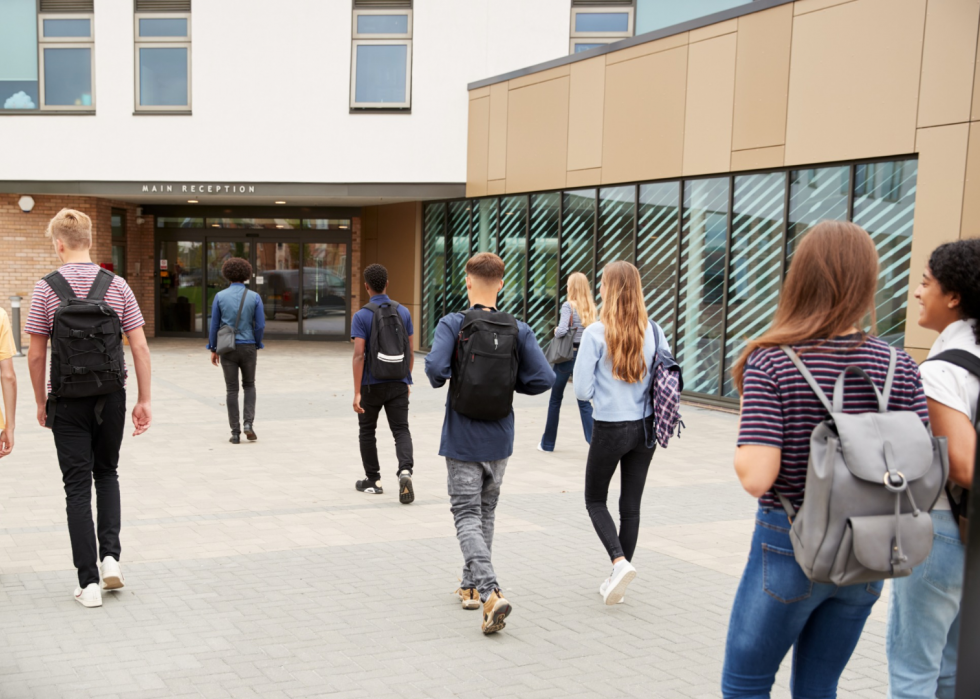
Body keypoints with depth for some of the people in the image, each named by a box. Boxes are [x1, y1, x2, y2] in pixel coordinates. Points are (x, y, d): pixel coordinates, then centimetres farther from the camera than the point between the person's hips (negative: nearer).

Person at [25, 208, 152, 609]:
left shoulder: (46, 289, -6)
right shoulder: (117, 286, 0)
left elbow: (36, 355, -4)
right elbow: (140, 348, -3)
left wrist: (41, 403, 8)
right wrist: (144, 401, 3)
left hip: (68, 401, -2)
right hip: (111, 397, 2)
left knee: (78, 487, 4)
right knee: (107, 474, 22)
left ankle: (89, 582, 5)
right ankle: (110, 556, 8)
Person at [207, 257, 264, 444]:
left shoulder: (220, 296, -3)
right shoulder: (254, 297, -3)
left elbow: (214, 325, -2)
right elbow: (260, 326, -4)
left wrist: (213, 350, 8)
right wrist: (256, 347, 11)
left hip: (227, 348, 0)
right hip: (248, 348, 0)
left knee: (232, 390, 7)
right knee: (249, 385, 19)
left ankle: (235, 433, 5)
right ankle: (248, 423, 1)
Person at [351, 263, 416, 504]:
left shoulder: (361, 316, -10)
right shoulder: (403, 312, 1)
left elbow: (359, 355, -16)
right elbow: (410, 352, 6)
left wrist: (357, 393, -15)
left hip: (371, 384, -2)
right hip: (398, 384, 2)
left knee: (367, 431, 16)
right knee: (401, 430, 2)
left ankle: (373, 480, 24)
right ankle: (405, 471, -22)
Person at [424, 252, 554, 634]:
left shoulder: (452, 324, -11)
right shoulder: (518, 330, -3)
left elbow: (435, 365, -27)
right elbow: (544, 378, -10)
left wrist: (439, 380, -4)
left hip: (462, 441, -3)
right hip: (500, 440, 4)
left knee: (467, 518, 0)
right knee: (485, 514, 19)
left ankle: (490, 593, -16)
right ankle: (471, 586, 30)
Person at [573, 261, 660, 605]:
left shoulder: (596, 333, -14)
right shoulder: (653, 332, -2)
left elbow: (582, 390, -12)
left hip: (609, 429, -4)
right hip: (645, 428, 4)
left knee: (595, 500, 14)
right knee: (631, 505, 13)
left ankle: (620, 562, -6)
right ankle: (617, 580, 20)